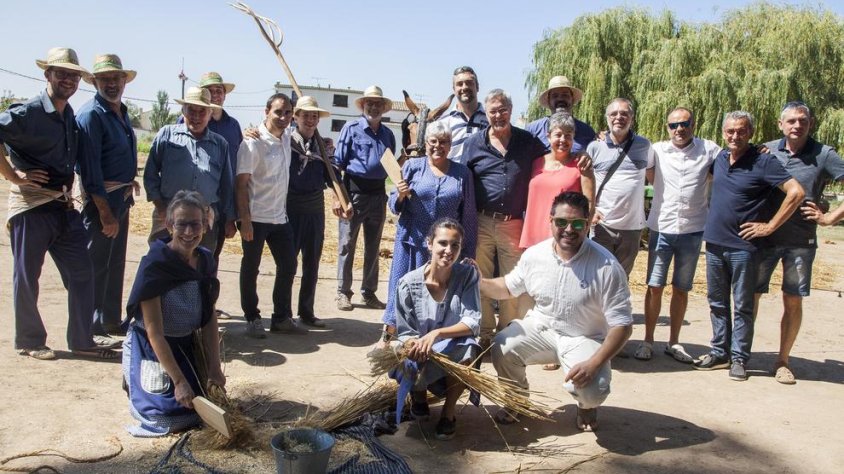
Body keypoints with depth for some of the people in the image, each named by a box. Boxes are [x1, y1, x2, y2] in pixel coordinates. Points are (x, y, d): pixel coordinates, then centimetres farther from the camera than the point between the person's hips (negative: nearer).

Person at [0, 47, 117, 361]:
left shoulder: (70, 117, 12)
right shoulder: (27, 112, -10)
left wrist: (68, 189, 13)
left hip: (65, 207, 7)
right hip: (31, 207, -7)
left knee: (82, 274, 7)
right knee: (26, 278, 7)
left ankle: (81, 341, 17)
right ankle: (29, 342, 22)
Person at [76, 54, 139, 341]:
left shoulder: (122, 112, 13)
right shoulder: (91, 114, -14)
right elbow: (90, 168, -19)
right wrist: (105, 212, -21)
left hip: (122, 197, 9)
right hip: (101, 199, -9)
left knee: (115, 262, 16)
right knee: (96, 265, -2)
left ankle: (111, 320, 28)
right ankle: (90, 329, 7)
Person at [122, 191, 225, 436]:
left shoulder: (206, 261, -6)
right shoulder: (154, 266, -24)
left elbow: (210, 320, -2)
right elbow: (154, 332, -23)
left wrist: (214, 369, -8)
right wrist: (179, 381, -23)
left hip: (185, 345, 6)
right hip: (150, 349, -6)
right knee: (170, 414, -15)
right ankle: (136, 382, 14)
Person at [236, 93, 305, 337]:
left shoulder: (286, 137, 6)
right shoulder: (253, 143, -13)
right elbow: (241, 184, -14)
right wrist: (245, 221, -18)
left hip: (280, 217, 7)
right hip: (256, 218, -7)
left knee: (288, 266, 10)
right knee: (251, 269, 6)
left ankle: (282, 318, 22)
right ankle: (252, 319, 19)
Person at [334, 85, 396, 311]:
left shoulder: (388, 134, 13)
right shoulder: (351, 128, -1)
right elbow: (338, 164, -6)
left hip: (378, 194, 5)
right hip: (354, 191, -4)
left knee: (373, 246, 11)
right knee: (347, 244, 1)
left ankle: (369, 292, 22)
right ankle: (343, 292, 11)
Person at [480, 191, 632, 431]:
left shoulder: (606, 267, -21)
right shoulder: (534, 254, -8)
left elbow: (622, 326, -19)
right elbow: (509, 287, 10)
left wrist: (593, 364, -30)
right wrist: (478, 282, -12)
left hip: (584, 339, -3)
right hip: (541, 327, 4)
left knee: (592, 389, -29)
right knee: (501, 347, -22)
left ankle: (587, 406, 14)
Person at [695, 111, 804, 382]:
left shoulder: (763, 162, -10)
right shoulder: (719, 159, 7)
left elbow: (796, 192, -15)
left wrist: (770, 226, -13)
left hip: (743, 247, -6)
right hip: (714, 244, 6)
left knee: (742, 307, 4)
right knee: (717, 303, 13)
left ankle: (739, 359, 13)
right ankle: (719, 353, 24)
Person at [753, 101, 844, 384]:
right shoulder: (767, 151, 1)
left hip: (800, 241, -1)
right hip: (763, 236, 1)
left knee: (793, 301, 5)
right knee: (750, 295, 5)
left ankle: (782, 361, 18)